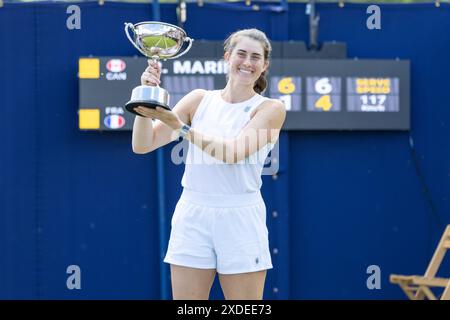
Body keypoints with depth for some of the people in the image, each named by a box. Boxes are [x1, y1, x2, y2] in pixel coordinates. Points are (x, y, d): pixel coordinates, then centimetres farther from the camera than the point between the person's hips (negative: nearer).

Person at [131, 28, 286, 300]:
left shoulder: (270, 109, -1)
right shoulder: (199, 99, 8)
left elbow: (232, 153, -17)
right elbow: (143, 145, 3)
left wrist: (180, 126, -25)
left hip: (241, 220, -2)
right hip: (192, 218, 2)